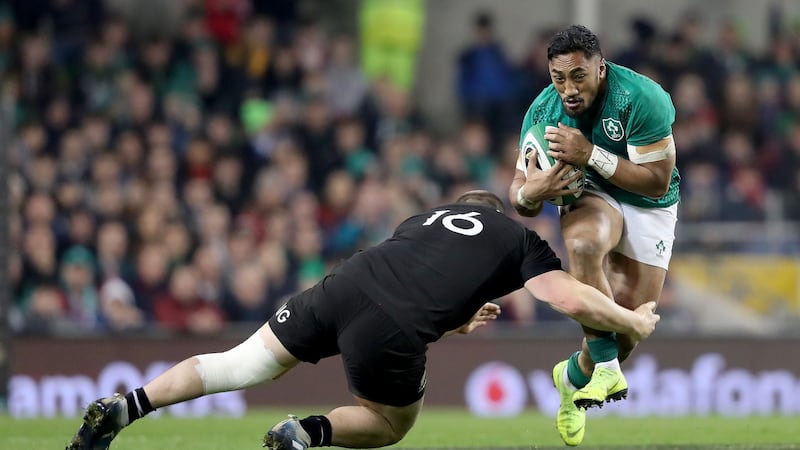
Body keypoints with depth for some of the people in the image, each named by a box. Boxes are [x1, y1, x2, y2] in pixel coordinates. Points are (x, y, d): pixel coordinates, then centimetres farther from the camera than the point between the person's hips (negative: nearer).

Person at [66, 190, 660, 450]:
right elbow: (572, 301, 10)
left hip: (344, 286, 4)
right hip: (393, 333, -4)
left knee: (240, 365, 13)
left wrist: (454, 322, 44)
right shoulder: (521, 239, 20)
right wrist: (632, 321, 25)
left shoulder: (424, 219, 34)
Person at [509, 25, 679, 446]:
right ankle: (606, 368, -26)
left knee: (628, 327, -4)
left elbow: (657, 183, -28)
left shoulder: (643, 100, -30)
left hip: (649, 206, -1)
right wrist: (529, 194, -36)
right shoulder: (544, 110, -16)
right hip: (590, 194, 1)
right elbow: (519, 192, -10)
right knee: (583, 246, -37)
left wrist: (591, 154, -38)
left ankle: (577, 375, 29)